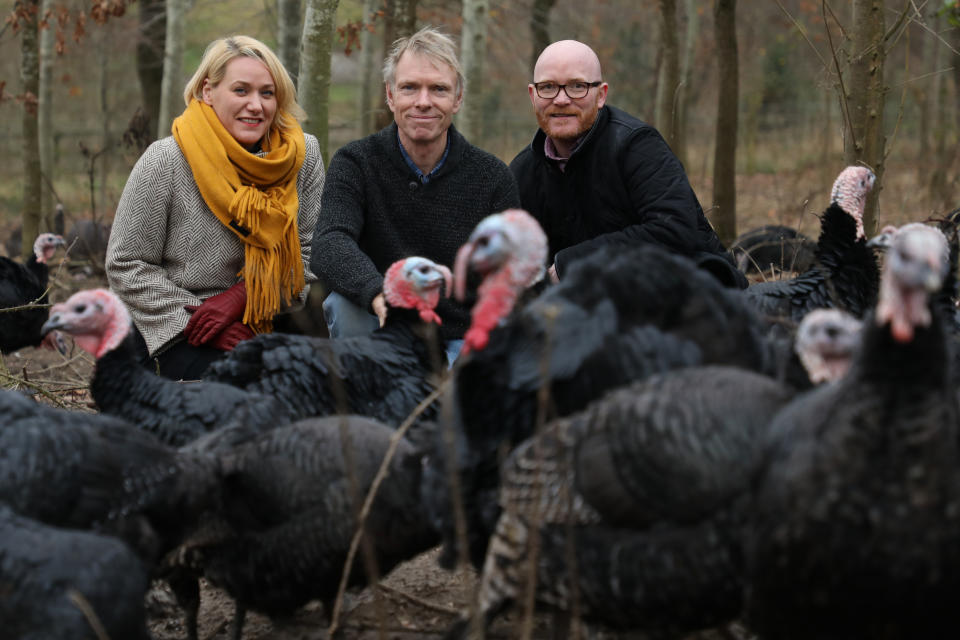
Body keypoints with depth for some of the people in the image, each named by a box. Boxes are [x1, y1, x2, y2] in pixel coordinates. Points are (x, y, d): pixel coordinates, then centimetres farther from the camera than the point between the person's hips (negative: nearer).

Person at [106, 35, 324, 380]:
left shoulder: (304, 155, -1)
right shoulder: (165, 161, -10)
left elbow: (310, 252, 1)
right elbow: (125, 266, -8)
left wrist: (241, 296, -15)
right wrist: (197, 320, -16)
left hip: (264, 323, 4)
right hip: (174, 334, -4)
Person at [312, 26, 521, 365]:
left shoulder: (493, 178, 0)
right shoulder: (355, 163, -3)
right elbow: (329, 245, -22)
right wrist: (379, 294, -44)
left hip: (460, 342, -1)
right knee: (345, 303, -30)